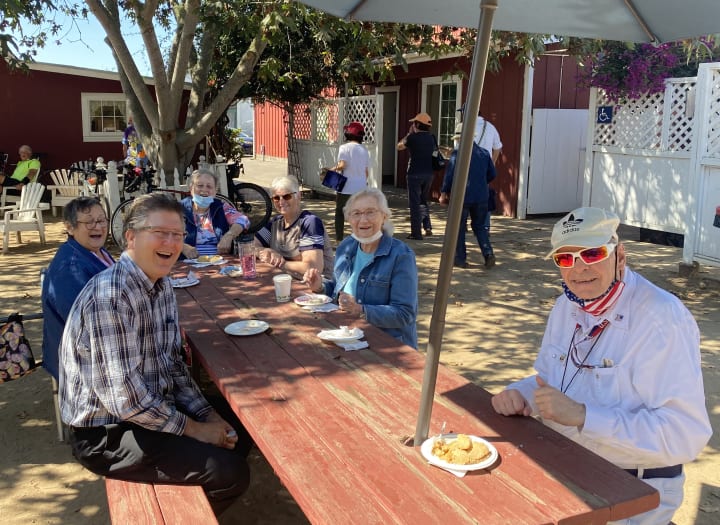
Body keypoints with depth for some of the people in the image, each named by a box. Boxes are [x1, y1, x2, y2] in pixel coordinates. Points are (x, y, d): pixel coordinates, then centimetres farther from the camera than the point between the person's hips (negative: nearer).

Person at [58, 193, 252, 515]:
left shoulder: (161, 285, 2)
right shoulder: (109, 295, -27)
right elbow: (123, 396, -28)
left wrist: (206, 414, 0)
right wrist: (192, 428, -16)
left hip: (151, 408, 9)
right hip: (106, 433, -9)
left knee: (240, 437, 12)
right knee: (230, 472, -15)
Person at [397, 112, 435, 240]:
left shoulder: (413, 137, -10)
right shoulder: (432, 138, 5)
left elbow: (399, 147, 5)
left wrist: (409, 133, 13)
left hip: (415, 173, -5)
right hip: (429, 173, 5)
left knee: (415, 203, 1)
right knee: (423, 201, 21)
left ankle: (416, 233, 2)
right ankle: (427, 226, 6)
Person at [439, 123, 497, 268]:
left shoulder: (457, 153, -10)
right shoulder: (484, 153, 6)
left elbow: (449, 175, -9)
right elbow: (492, 174, 12)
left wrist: (444, 193, 2)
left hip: (461, 197, -4)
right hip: (481, 197, 5)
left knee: (458, 228, 8)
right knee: (479, 226, 15)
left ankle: (460, 258, 12)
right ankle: (488, 253, 1)